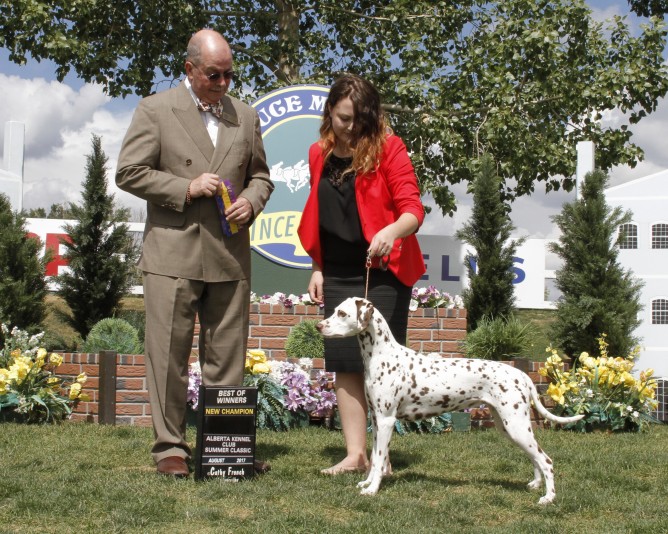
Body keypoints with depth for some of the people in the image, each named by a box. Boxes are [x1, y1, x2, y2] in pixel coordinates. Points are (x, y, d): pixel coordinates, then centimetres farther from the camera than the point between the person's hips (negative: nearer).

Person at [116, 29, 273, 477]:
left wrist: (251, 201, -1)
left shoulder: (246, 116, 14)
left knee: (228, 358, 7)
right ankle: (170, 446, 7)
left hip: (230, 258, 4)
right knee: (169, 356, -1)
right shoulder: (155, 110, 1)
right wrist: (186, 188, -12)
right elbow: (129, 172, -3)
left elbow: (260, 176, 21)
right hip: (173, 254, -4)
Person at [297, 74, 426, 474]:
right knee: (345, 362, 3)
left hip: (383, 272, -5)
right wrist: (318, 269, 15)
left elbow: (413, 208, -14)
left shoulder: (388, 148, -8)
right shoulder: (319, 154, 9)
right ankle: (356, 454, 7)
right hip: (338, 274, 5)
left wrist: (393, 231, -35)